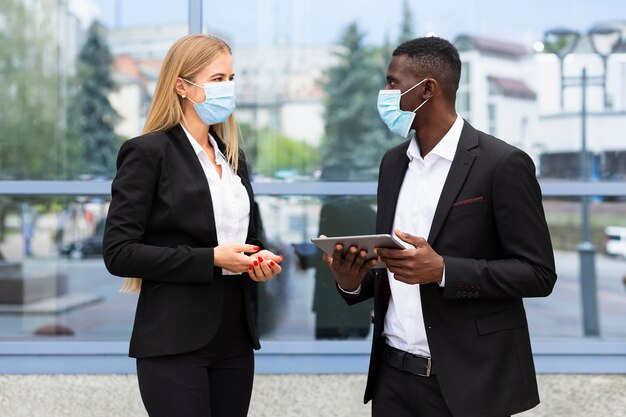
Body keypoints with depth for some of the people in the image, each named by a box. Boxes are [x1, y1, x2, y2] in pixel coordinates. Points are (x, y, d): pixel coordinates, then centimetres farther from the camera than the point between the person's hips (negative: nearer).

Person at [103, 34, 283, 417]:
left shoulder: (233, 156, 15)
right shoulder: (148, 153, -7)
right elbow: (118, 253, -13)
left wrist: (259, 258, 1)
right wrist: (210, 259, -17)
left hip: (235, 338, 7)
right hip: (175, 342, -7)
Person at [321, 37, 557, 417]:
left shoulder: (502, 164, -10)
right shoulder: (394, 162, 10)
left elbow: (538, 274, -12)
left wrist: (443, 270, -23)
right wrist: (353, 281, -5)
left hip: (467, 382, -6)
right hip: (393, 375, 6)